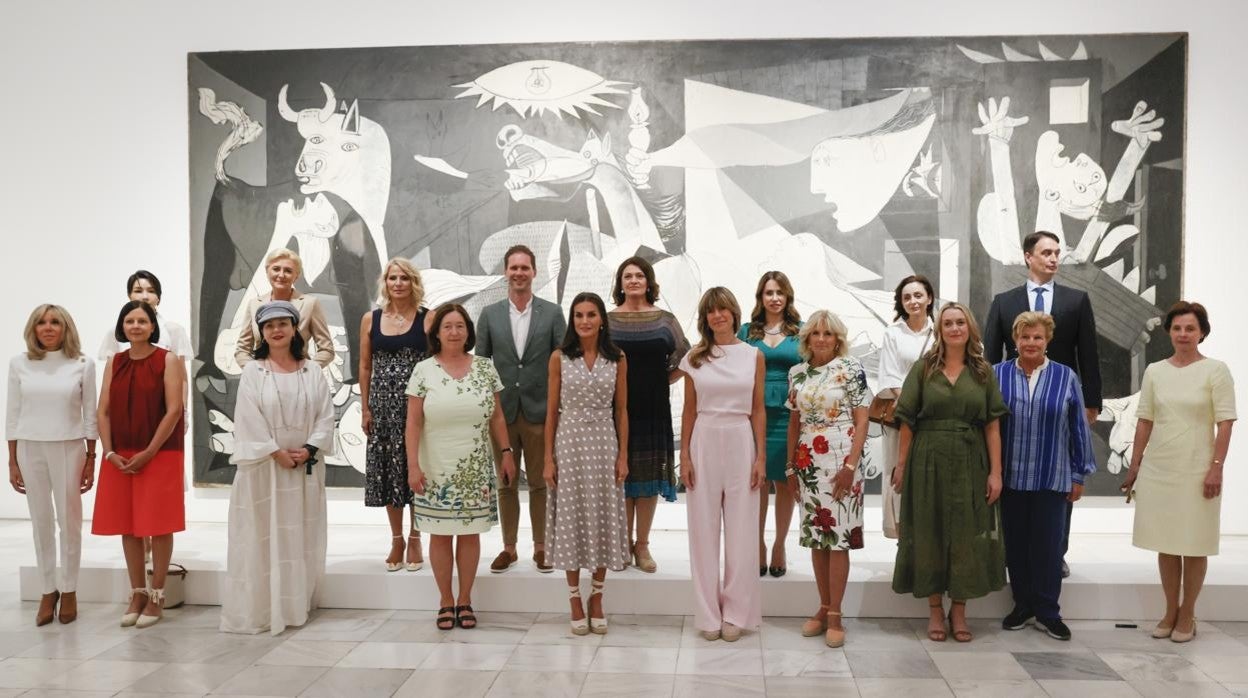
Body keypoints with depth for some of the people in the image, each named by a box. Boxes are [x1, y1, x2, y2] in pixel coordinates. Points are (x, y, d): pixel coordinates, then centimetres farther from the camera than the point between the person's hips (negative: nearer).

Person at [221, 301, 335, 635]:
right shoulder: (252, 371, 0)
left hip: (306, 465, 3)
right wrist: (276, 452, -13)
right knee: (263, 536, -1)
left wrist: (309, 449, -11)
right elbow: (249, 419, -8)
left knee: (302, 537, 7)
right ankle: (259, 608, 6)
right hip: (264, 464, -2)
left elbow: (325, 416, 2)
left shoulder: (312, 373, 6)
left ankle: (297, 605, 18)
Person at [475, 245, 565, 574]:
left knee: (540, 483, 8)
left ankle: (541, 547, 20)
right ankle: (509, 547, 22)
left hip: (540, 412, -1)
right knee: (505, 484, 10)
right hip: (501, 411, 1)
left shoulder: (552, 313, 0)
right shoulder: (490, 314, 4)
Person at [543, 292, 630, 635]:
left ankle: (596, 599, 20)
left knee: (603, 517, 5)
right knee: (572, 517, 5)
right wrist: (549, 458, -3)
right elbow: (552, 411, 1)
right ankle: (575, 601, 17)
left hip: (604, 443, 1)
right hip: (570, 442, -1)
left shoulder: (617, 359, 2)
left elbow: (621, 411, 5)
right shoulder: (559, 358, 0)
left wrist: (623, 456, 0)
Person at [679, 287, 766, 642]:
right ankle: (708, 613, 15)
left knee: (740, 530, 4)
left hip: (741, 442, 0)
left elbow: (758, 410, 4)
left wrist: (761, 457, -2)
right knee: (704, 529, 5)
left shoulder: (754, 356, 4)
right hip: (704, 442, 1)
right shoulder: (694, 358, 4)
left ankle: (735, 612, 16)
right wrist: (684, 455, 0)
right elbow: (688, 410, 6)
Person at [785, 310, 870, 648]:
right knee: (815, 535, 8)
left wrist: (851, 466, -14)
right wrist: (791, 467, 12)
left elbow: (861, 421, -6)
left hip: (841, 460, -4)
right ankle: (824, 608, 19)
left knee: (838, 535, -4)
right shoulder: (797, 373, 9)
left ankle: (835, 616, 3)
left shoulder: (851, 369, -3)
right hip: (808, 462, 5)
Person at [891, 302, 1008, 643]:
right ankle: (935, 609, 16)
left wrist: (995, 471, -6)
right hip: (929, 462, -1)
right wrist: (901, 465, -6)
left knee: (967, 535, 5)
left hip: (970, 464, 1)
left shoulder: (983, 372, 5)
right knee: (930, 533, 5)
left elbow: (993, 425, 1)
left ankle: (959, 609, 18)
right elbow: (907, 421, -1)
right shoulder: (923, 369, 1)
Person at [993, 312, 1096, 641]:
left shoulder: (1066, 378, 3)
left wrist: (1079, 475, 5)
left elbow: (1079, 428, 5)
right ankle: (1022, 605, 23)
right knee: (1016, 543, 9)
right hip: (1010, 476, 1)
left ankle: (1047, 611, 16)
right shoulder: (997, 375, 2)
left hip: (1051, 478, -1)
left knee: (1048, 544, 3)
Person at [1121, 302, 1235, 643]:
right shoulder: (1154, 371, 6)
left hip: (1197, 471, -3)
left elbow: (1225, 423, -7)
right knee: (1166, 543, 10)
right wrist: (1134, 466, 7)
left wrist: (1216, 467, -14)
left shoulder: (1215, 370, -4)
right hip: (1157, 470, 3)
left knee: (1193, 544, 5)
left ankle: (1187, 615, 18)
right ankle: (1170, 611, 21)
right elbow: (1144, 422, 8)